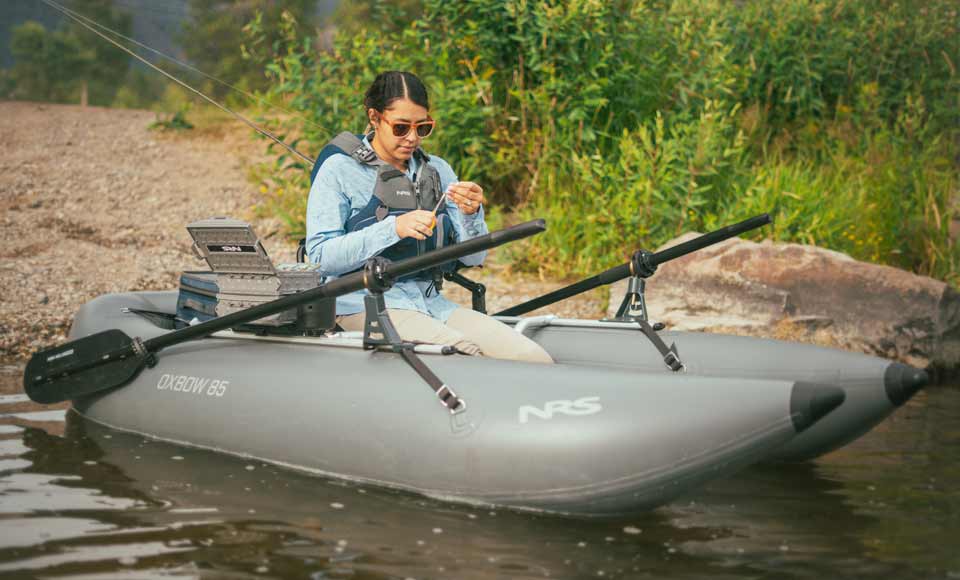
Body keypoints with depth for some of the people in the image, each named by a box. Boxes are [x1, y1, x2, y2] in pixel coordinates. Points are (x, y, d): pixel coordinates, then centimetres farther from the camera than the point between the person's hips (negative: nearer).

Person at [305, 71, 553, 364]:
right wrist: (393, 228, -20)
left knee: (535, 360, -17)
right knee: (466, 353, -31)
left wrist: (472, 214, -10)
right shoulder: (340, 169, 1)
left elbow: (473, 258, 11)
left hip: (430, 302, 5)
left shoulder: (438, 170, 15)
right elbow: (320, 256, -10)